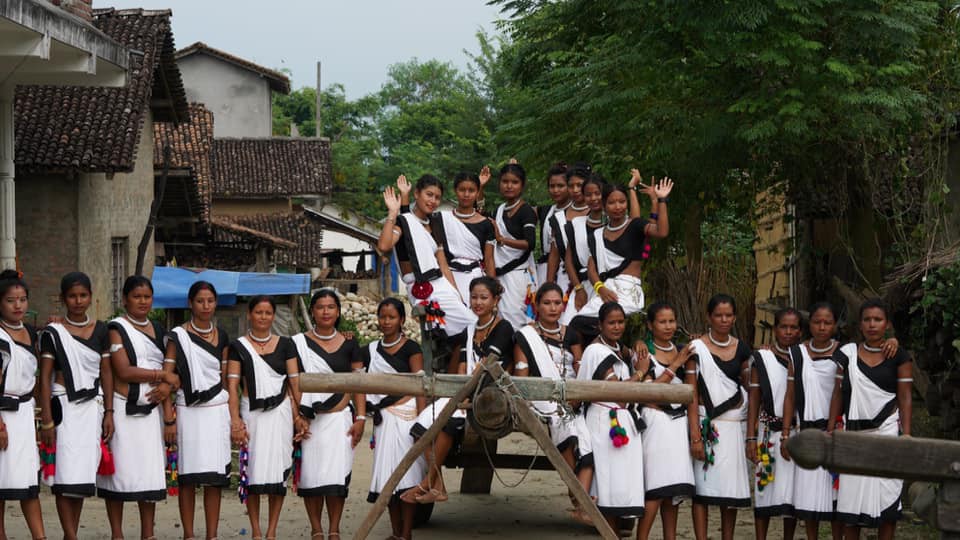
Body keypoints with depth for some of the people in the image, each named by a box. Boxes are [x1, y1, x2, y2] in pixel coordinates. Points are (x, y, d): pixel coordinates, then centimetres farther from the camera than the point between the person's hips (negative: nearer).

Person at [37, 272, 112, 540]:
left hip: (92, 407, 4)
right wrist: (47, 421, -8)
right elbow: (45, 378, -3)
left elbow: (107, 373, 13)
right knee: (66, 475, -9)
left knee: (83, 475, 4)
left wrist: (109, 412, 6)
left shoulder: (100, 330, 10)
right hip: (65, 407, -4)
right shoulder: (53, 332, -2)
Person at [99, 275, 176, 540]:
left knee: (151, 472, 4)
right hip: (123, 409, -5)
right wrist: (162, 375, -10)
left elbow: (173, 367, 16)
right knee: (120, 469, -4)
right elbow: (123, 371, -14)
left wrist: (168, 387, -6)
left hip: (151, 409, 5)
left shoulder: (158, 329, 16)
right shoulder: (116, 329, -3)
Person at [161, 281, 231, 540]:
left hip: (217, 409, 3)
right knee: (188, 476, -2)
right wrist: (169, 420, -10)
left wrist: (234, 416, 13)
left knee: (215, 478, 0)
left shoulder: (221, 336, 12)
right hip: (188, 409, -3)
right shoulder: (178, 336, -1)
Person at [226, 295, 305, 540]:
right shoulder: (238, 347, 6)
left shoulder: (285, 345, 9)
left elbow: (295, 383, 8)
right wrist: (235, 421, -8)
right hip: (251, 412, -1)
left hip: (280, 412, 1)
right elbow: (232, 386, 1)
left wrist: (299, 417, 1)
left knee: (278, 471, -2)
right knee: (253, 472, -2)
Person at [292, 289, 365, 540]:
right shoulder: (299, 343, 5)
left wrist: (360, 418, 1)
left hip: (339, 418, 0)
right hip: (309, 421, 0)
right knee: (311, 474, -2)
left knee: (337, 475, -5)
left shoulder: (349, 345, 9)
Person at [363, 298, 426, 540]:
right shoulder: (371, 351, 13)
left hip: (406, 413, -5)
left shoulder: (410, 348, 0)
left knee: (407, 473, -7)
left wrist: (421, 420, -15)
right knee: (388, 474, 4)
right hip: (384, 418, 5)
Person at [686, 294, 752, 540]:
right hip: (706, 424, -4)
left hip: (733, 425, 4)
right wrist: (695, 436, -12)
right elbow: (691, 393, -6)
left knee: (732, 487, 4)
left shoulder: (741, 348, 9)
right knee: (703, 486, -5)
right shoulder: (697, 348, -2)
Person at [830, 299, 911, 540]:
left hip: (886, 432, -2)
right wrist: (829, 431, 5)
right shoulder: (848, 353, 8)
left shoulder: (899, 357, 2)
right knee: (850, 499, 0)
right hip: (854, 433, 2)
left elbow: (905, 398, 0)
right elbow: (838, 394, 10)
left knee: (886, 498, -3)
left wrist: (906, 435, -8)